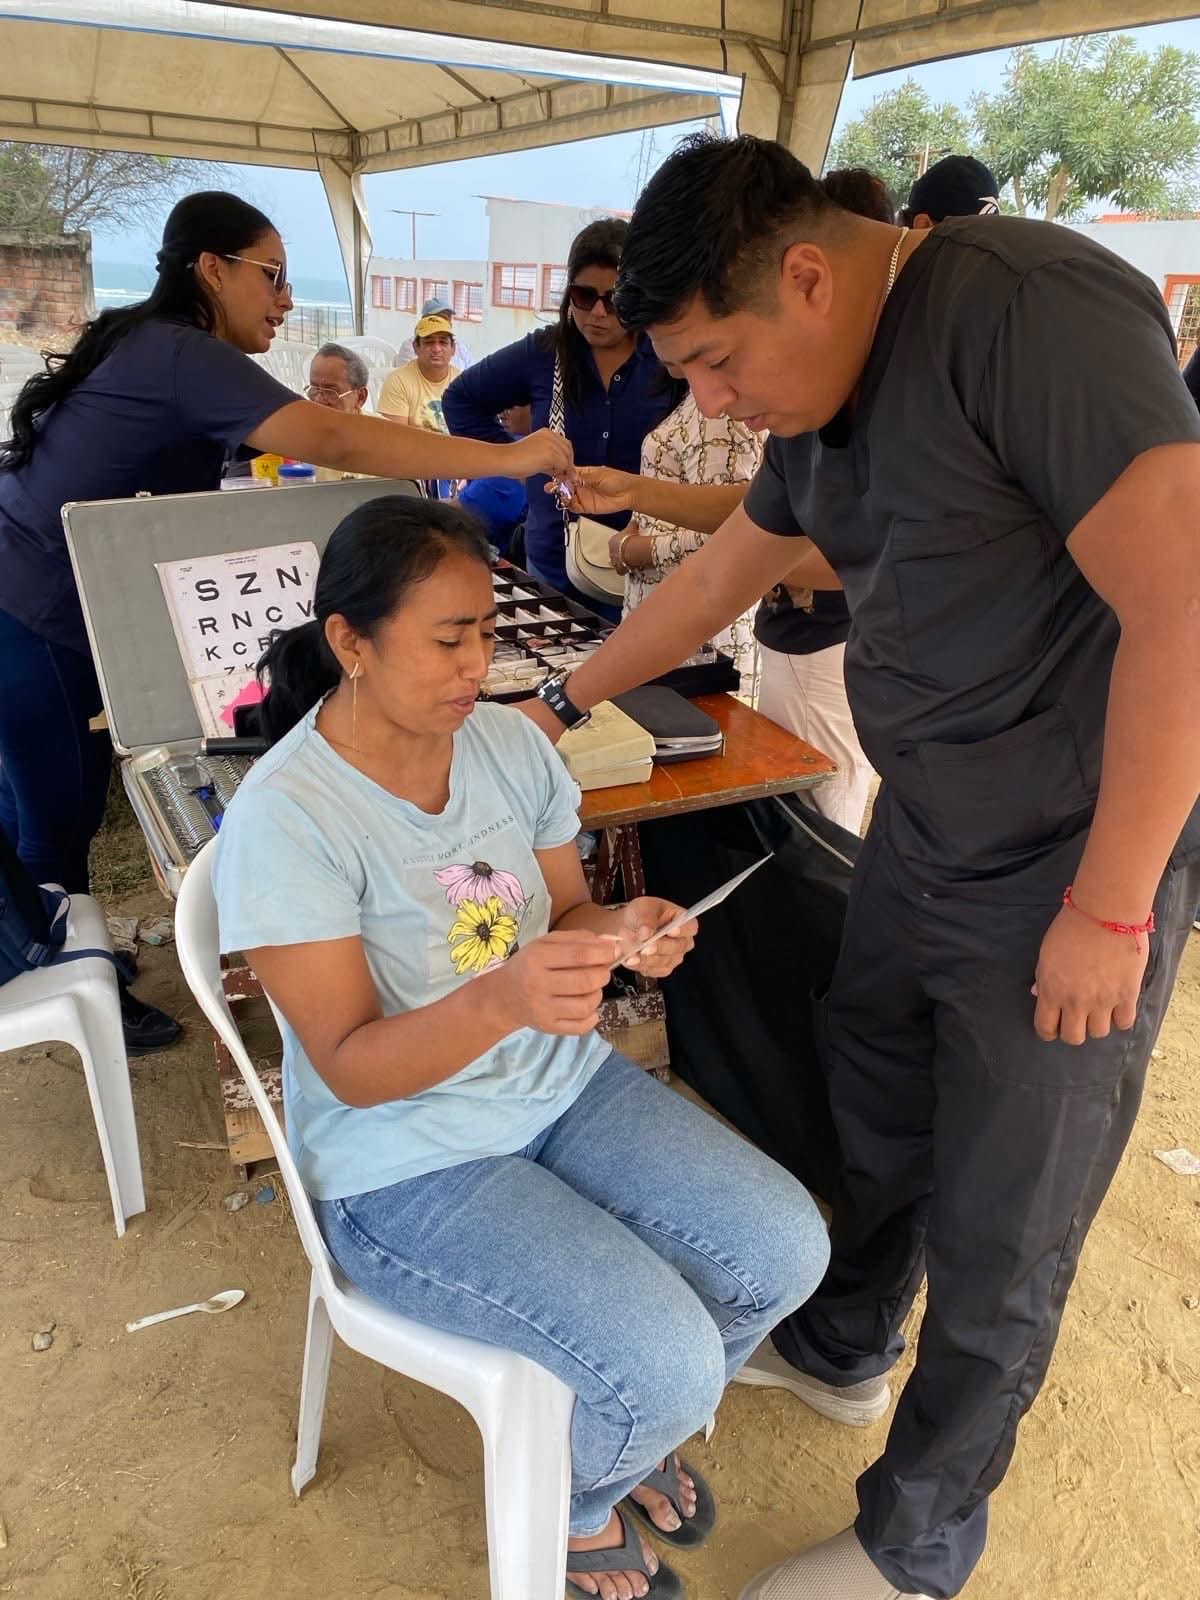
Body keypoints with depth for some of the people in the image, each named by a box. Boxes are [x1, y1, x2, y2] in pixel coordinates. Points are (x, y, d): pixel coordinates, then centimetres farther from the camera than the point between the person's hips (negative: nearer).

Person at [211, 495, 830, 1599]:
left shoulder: (508, 740, -4)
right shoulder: (285, 817, -22)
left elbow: (564, 912, 6)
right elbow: (350, 1066, -20)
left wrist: (623, 930, -18)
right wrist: (500, 1001, -38)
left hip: (562, 1083, 6)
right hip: (406, 1161, -6)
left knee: (785, 1252, -4)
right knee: (667, 1364, -18)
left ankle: (628, 1428, 28)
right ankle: (569, 1510, 22)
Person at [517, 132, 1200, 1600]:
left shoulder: (1026, 308, -21)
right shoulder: (825, 398, 7)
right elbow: (721, 572, 21)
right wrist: (565, 701, 26)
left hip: (1081, 869, -8)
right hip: (921, 834, 8)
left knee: (999, 1236, 9)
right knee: (875, 1117, 23)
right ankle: (839, 1353, 51)